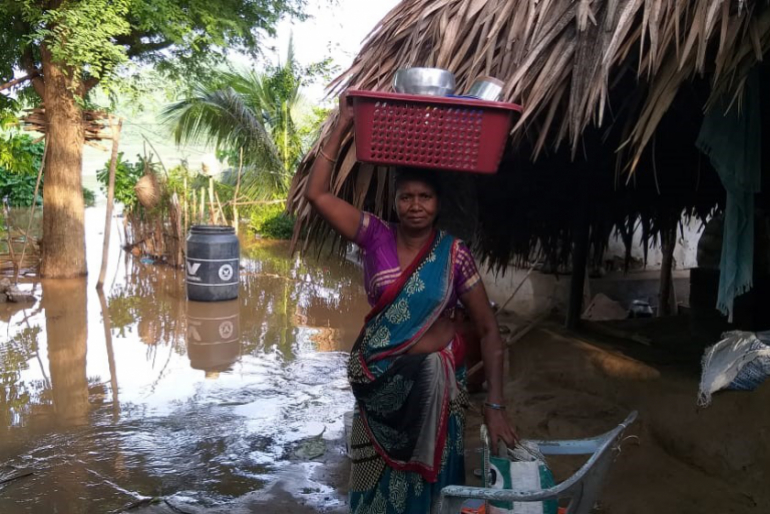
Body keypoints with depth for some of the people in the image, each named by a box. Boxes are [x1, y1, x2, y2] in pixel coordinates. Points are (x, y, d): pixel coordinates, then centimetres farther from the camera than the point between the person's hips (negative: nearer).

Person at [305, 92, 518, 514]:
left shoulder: (454, 255, -11)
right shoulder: (376, 237, -7)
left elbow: (488, 329, -9)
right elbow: (316, 194, -13)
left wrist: (495, 404, -15)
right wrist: (342, 127, -15)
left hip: (434, 379, -1)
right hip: (378, 378, 2)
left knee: (427, 475, 14)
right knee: (377, 475, 19)